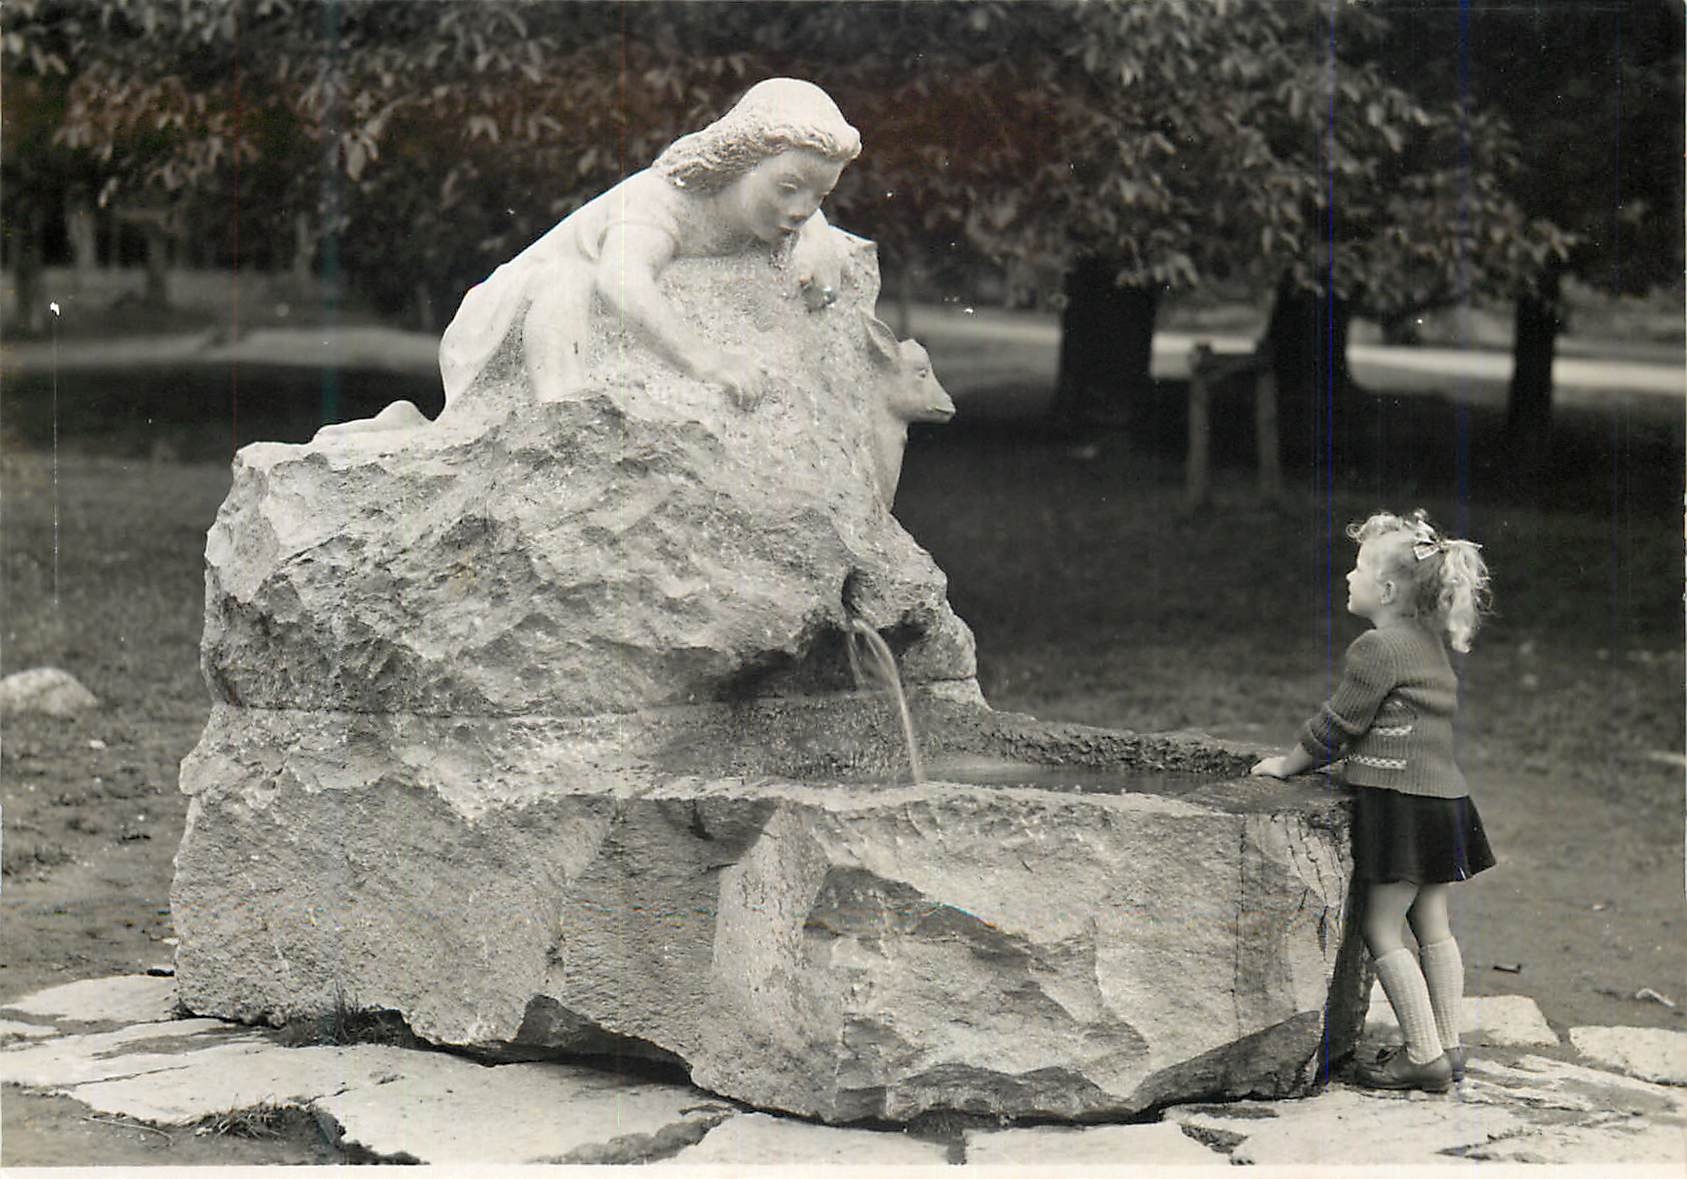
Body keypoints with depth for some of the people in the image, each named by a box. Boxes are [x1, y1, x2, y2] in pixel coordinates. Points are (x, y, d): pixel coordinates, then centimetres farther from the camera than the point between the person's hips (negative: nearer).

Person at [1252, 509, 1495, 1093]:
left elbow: (1334, 725, -7)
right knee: (1432, 926, 12)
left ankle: (1424, 1054, -6)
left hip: (1399, 802, -9)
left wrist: (1286, 764, 6)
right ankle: (1448, 1046, 15)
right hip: (1443, 796, 9)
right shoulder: (1430, 645, 15)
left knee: (1382, 929, -4)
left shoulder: (1376, 648, -12)